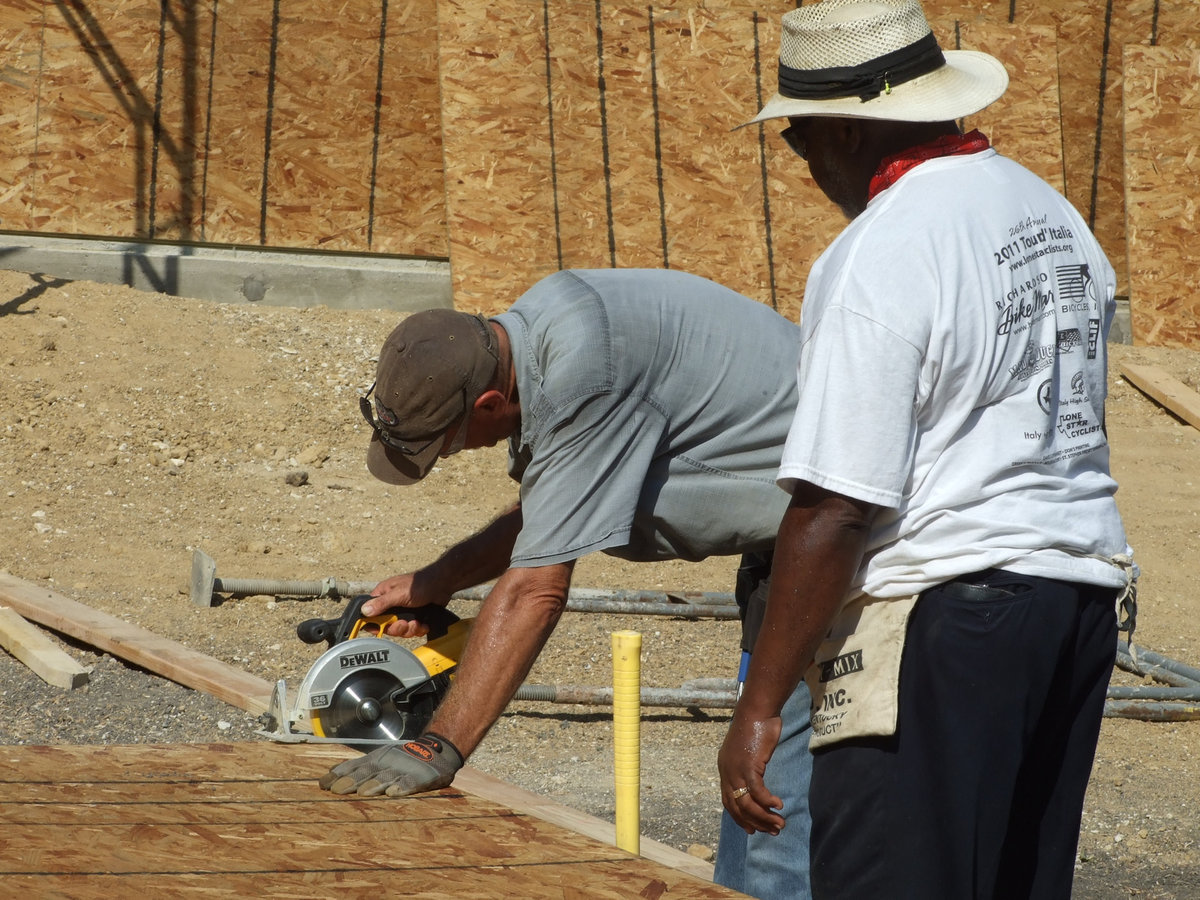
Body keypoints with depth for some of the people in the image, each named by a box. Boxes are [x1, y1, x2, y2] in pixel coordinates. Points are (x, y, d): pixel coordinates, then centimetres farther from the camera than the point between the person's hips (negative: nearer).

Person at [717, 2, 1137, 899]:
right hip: (1084, 591, 9)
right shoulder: (1055, 214, 13)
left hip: (941, 616, -9)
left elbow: (834, 512, -18)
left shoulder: (879, 259, -15)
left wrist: (760, 706, -14)